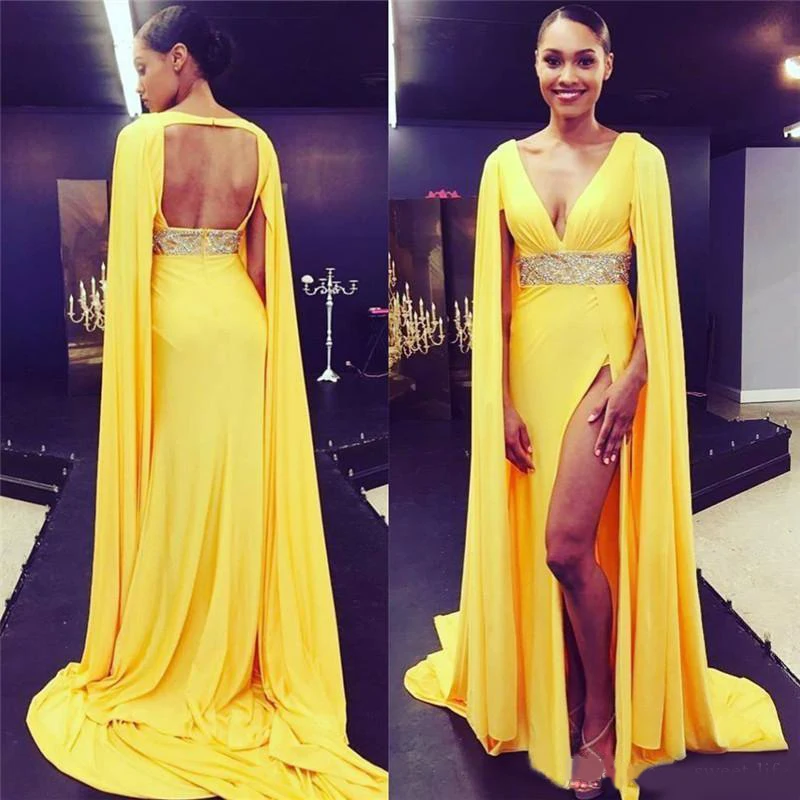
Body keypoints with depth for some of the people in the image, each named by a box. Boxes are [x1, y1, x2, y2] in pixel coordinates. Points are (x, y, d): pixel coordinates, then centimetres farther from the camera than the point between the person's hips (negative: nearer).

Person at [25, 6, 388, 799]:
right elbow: (265, 260, 1)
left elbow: (129, 259, -9)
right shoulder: (255, 143, 2)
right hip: (240, 326, 3)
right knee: (239, 494, 11)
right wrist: (257, 332, 10)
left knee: (170, 495, 7)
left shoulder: (142, 139, -8)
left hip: (170, 326, -3)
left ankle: (159, 666, 22)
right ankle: (237, 662, 24)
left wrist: (124, 342, 0)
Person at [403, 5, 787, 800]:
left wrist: (633, 378, -13)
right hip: (533, 361, 3)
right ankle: (557, 705, 30)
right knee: (545, 549, 10)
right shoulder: (505, 163, 6)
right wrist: (503, 399, -2)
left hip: (606, 356, -3)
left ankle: (602, 721, 13)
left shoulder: (638, 157, 1)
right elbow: (495, 291, 3)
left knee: (567, 543, -11)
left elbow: (657, 282, -2)